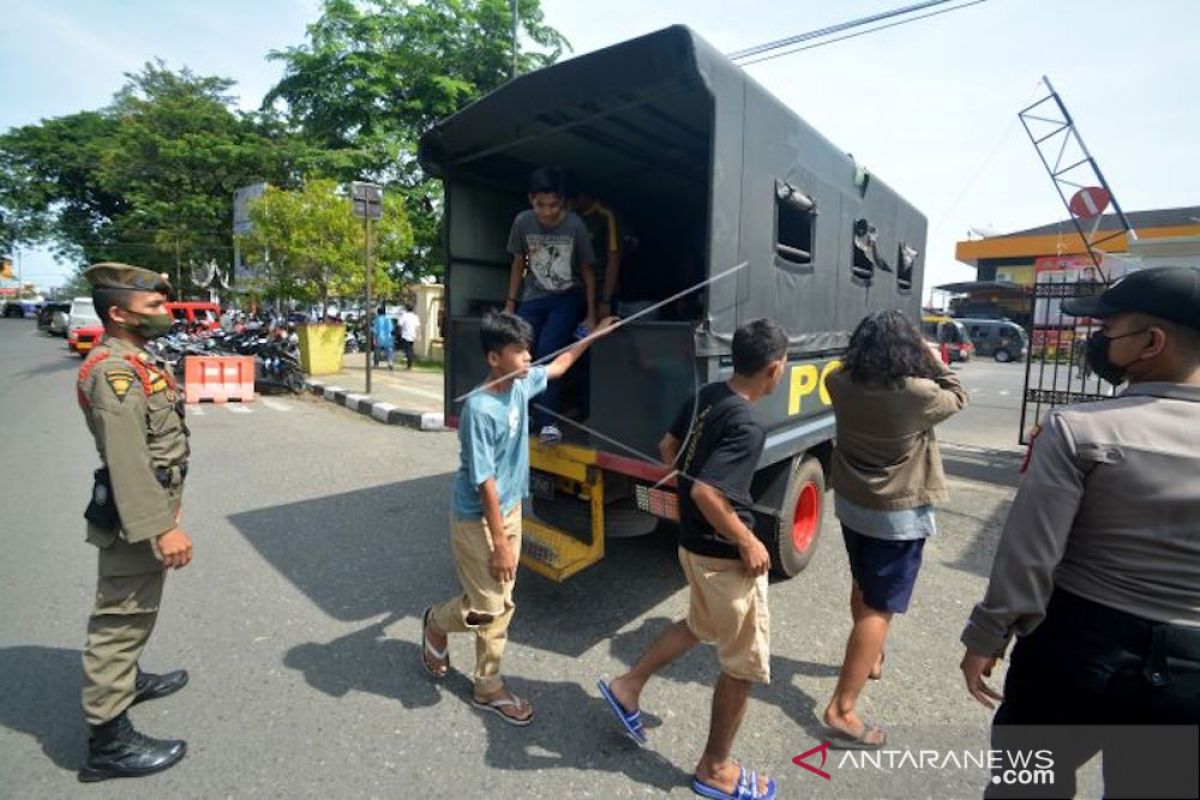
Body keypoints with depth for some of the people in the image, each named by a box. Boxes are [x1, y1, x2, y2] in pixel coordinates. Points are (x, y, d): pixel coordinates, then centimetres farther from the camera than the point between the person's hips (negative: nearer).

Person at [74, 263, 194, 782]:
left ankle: (129, 679, 45)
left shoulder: (133, 362, 11)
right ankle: (108, 741, 11)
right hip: (134, 518, -10)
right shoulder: (113, 371, -21)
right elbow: (126, 459, -29)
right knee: (121, 617, -1)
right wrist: (160, 526, -31)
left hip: (149, 505, 10)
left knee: (135, 610, 26)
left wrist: (167, 504, 23)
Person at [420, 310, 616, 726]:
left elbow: (557, 367, 17)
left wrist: (593, 335, 21)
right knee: (487, 607, 3)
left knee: (501, 604, 14)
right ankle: (435, 622, 36)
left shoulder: (521, 384, -4)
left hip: (510, 509, 7)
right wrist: (500, 542, -20)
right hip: (478, 520, -7)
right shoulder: (479, 409, -27)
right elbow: (485, 482, -25)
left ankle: (488, 688, 31)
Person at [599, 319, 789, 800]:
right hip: (724, 555, -9)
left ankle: (627, 687, 39)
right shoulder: (747, 427, -26)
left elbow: (668, 448, 10)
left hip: (694, 542, 9)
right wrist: (748, 542, -19)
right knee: (745, 665, 12)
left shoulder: (708, 396, 0)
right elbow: (706, 493, -32)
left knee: (701, 627, 31)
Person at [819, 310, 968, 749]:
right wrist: (935, 360, 9)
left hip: (850, 502, 6)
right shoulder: (919, 394, -21)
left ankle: (869, 659, 50)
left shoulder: (841, 384, -9)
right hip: (899, 514, -6)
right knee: (879, 609, 1)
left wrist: (872, 349, 7)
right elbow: (957, 398, 0)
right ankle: (841, 710, 3)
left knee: (863, 588, 27)